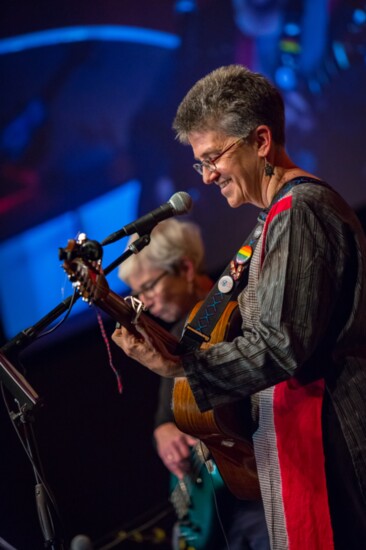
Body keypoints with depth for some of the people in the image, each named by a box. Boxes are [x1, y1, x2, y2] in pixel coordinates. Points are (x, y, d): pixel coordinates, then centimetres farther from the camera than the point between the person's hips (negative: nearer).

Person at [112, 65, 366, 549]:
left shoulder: (297, 212, -15)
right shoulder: (288, 208, 18)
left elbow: (283, 345, -22)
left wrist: (177, 367, -22)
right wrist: (248, 288, 13)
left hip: (321, 439, -10)